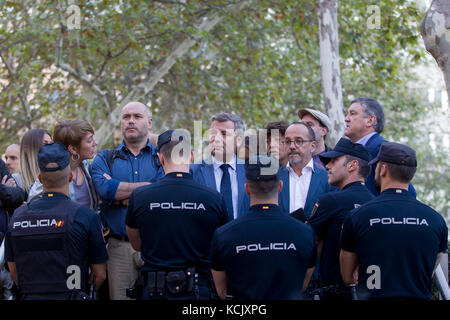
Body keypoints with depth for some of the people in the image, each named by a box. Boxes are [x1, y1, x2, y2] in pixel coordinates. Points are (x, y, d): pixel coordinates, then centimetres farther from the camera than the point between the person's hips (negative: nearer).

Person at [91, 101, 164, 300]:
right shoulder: (105, 158, 13)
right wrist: (148, 186, -6)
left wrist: (122, 197, -6)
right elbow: (103, 187, -8)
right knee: (119, 295, -1)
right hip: (119, 246, 1)